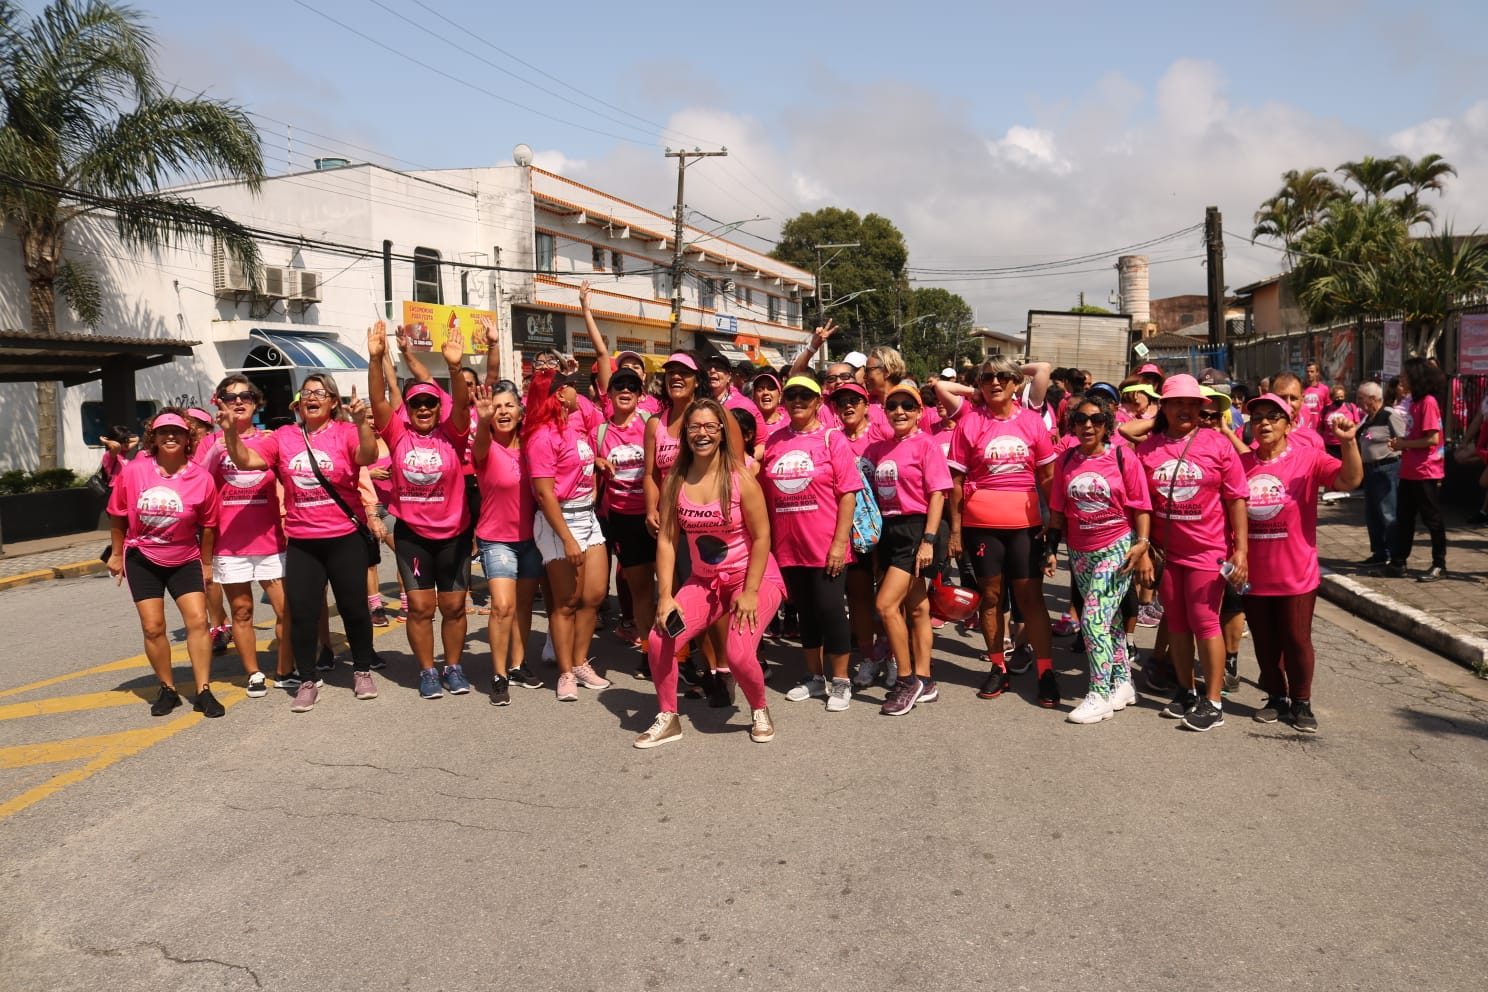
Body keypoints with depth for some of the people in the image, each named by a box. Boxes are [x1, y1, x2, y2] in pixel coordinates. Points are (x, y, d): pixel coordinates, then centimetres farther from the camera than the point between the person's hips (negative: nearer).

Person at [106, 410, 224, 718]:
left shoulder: (201, 478, -13)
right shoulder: (132, 472, -11)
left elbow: (207, 526, -2)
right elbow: (118, 516, 2)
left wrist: (205, 564, 4)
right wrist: (116, 554, 8)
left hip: (184, 561, 0)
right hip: (142, 559, 1)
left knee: (198, 621, -8)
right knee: (153, 627, 1)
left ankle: (204, 692, 0)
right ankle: (168, 690, 17)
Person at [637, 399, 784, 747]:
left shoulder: (739, 478, -16)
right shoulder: (676, 481, -5)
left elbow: (761, 537, -13)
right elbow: (666, 540, -4)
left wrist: (750, 593, -16)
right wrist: (665, 596, -10)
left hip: (754, 578, -4)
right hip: (704, 581, 4)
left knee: (738, 653, -21)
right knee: (659, 640, -10)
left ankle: (760, 711, 13)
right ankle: (667, 718, 13)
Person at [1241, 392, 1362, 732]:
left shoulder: (1309, 458, -8)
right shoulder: (1240, 463, 0)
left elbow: (1350, 480, -23)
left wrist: (1348, 442, -34)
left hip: (1296, 573, -3)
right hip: (1254, 574, 3)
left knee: (1297, 639, 7)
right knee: (1265, 640, 14)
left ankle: (1301, 703, 23)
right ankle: (1276, 697, 31)